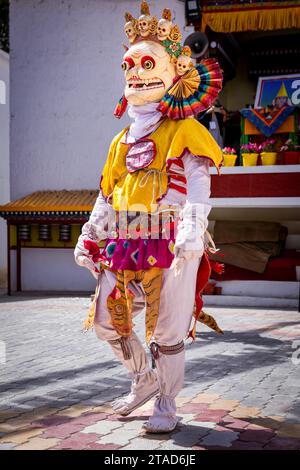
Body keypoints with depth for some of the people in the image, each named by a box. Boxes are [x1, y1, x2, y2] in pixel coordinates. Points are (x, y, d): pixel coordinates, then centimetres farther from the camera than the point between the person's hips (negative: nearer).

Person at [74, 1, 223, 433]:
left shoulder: (185, 132, 1)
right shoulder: (122, 139, 21)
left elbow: (199, 186, -10)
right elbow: (107, 195, 22)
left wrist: (193, 232, -25)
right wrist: (89, 237, 16)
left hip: (171, 247, -6)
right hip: (125, 247, 7)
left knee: (167, 333, -1)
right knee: (105, 321, 7)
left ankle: (167, 405, 16)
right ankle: (144, 379, 29)